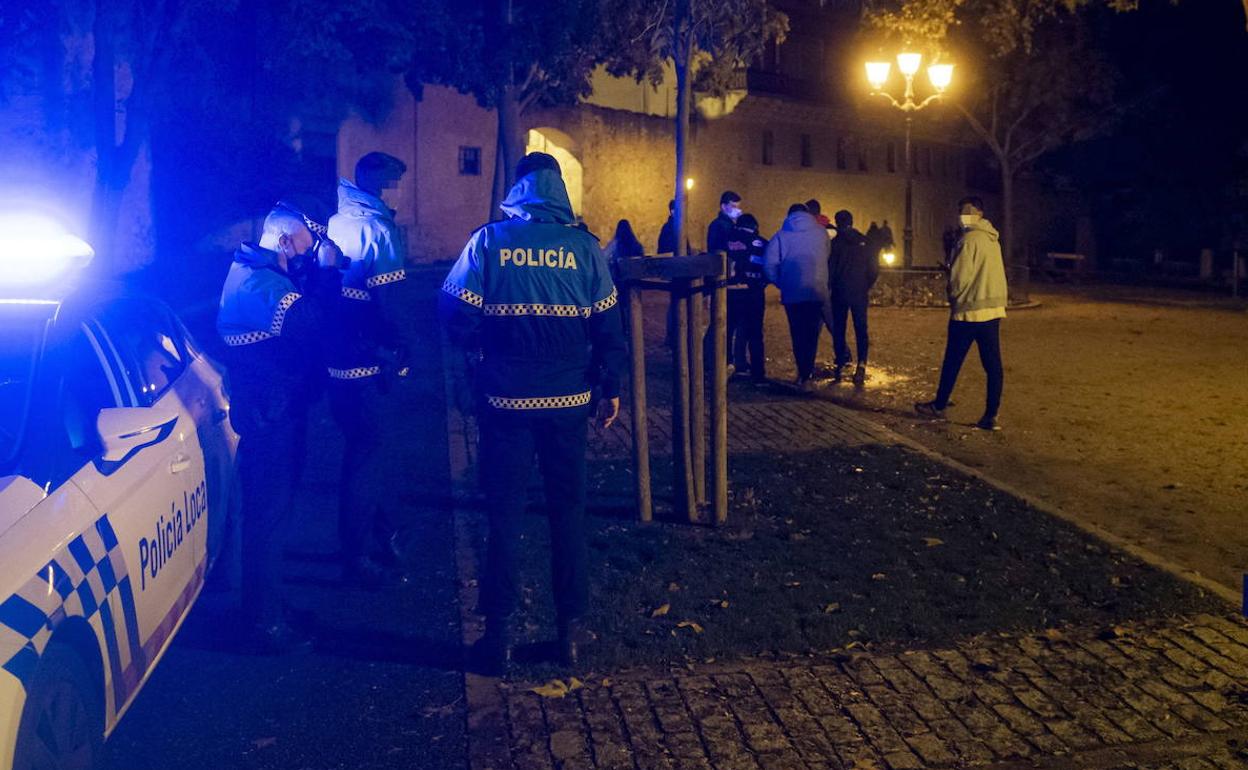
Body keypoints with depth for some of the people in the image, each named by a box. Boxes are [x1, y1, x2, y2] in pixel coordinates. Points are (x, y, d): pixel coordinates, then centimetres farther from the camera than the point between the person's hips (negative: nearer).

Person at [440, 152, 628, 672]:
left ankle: (498, 633, 13)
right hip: (567, 397, 1)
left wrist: (481, 346, 11)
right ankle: (572, 625, 19)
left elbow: (456, 312, -9)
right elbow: (607, 325, -2)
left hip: (506, 397, -1)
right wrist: (611, 388, 8)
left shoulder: (489, 240, -5)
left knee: (504, 512, 8)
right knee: (568, 508, 13)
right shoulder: (583, 246, -2)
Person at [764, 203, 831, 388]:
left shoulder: (781, 236, -1)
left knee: (797, 334, 12)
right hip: (817, 291, 0)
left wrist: (780, 283, 7)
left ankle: (803, 372, 13)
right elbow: (826, 257, 7)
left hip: (792, 293, 0)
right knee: (812, 334, 7)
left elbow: (769, 264, -7)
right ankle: (806, 375, 3)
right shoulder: (821, 233, 3)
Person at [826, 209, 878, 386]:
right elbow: (874, 267, 3)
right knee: (861, 328, 2)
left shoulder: (835, 243, -5)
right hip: (860, 293, 2)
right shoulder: (865, 242, 3)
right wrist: (867, 286, 15)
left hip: (840, 292, -2)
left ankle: (841, 362, 9)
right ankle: (861, 363, -14)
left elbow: (829, 268, -6)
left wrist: (827, 289, 6)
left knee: (838, 328, 9)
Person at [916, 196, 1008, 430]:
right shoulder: (993, 239, 13)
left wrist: (954, 296, 4)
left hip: (969, 310, -7)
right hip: (993, 308, 7)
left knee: (952, 361, 7)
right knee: (993, 364, 3)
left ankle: (939, 406, 20)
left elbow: (959, 277, -13)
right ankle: (991, 416, 3)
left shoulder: (970, 239, -13)